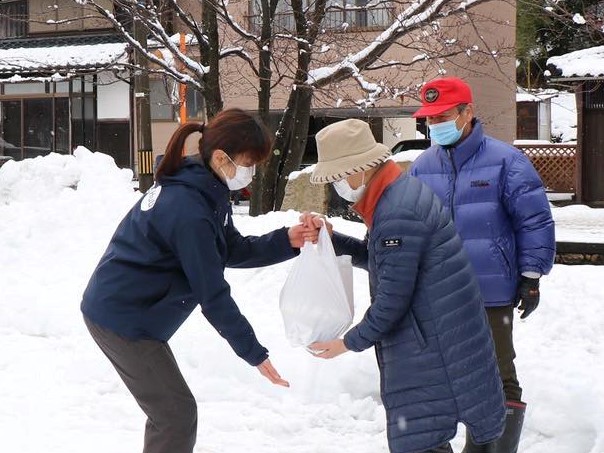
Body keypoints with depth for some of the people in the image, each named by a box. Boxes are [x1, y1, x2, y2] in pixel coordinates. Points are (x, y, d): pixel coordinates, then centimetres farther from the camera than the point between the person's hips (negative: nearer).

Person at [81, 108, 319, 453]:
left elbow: (233, 251, 8)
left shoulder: (203, 187, 3)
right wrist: (254, 353, -15)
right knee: (178, 414, -5)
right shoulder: (189, 211, -27)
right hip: (124, 319, -10)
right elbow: (212, 295, -22)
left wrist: (287, 242, -7)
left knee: (169, 410, 18)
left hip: (120, 308, 10)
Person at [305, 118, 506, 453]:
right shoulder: (401, 192, 11)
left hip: (433, 348, -11)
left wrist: (351, 342, -9)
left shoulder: (397, 214, -23)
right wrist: (331, 239, 9)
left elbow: (393, 297, -21)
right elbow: (378, 259, 23)